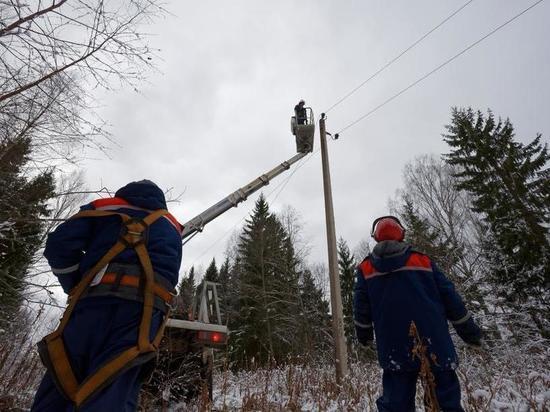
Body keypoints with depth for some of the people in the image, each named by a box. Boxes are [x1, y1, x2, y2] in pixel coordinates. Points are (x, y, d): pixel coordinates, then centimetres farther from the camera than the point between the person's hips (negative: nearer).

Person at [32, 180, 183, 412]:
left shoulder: (106, 206, 21)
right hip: (144, 311, 1)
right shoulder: (172, 226, 28)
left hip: (95, 304, -1)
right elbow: (169, 276, 23)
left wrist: (77, 289, 19)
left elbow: (59, 245, 9)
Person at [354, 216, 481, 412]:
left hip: (395, 350, 0)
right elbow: (450, 298, 7)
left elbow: (361, 308, 6)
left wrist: (364, 336, 21)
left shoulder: (365, 269, 5)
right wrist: (469, 330, 17)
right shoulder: (423, 261, 5)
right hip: (435, 345, 1)